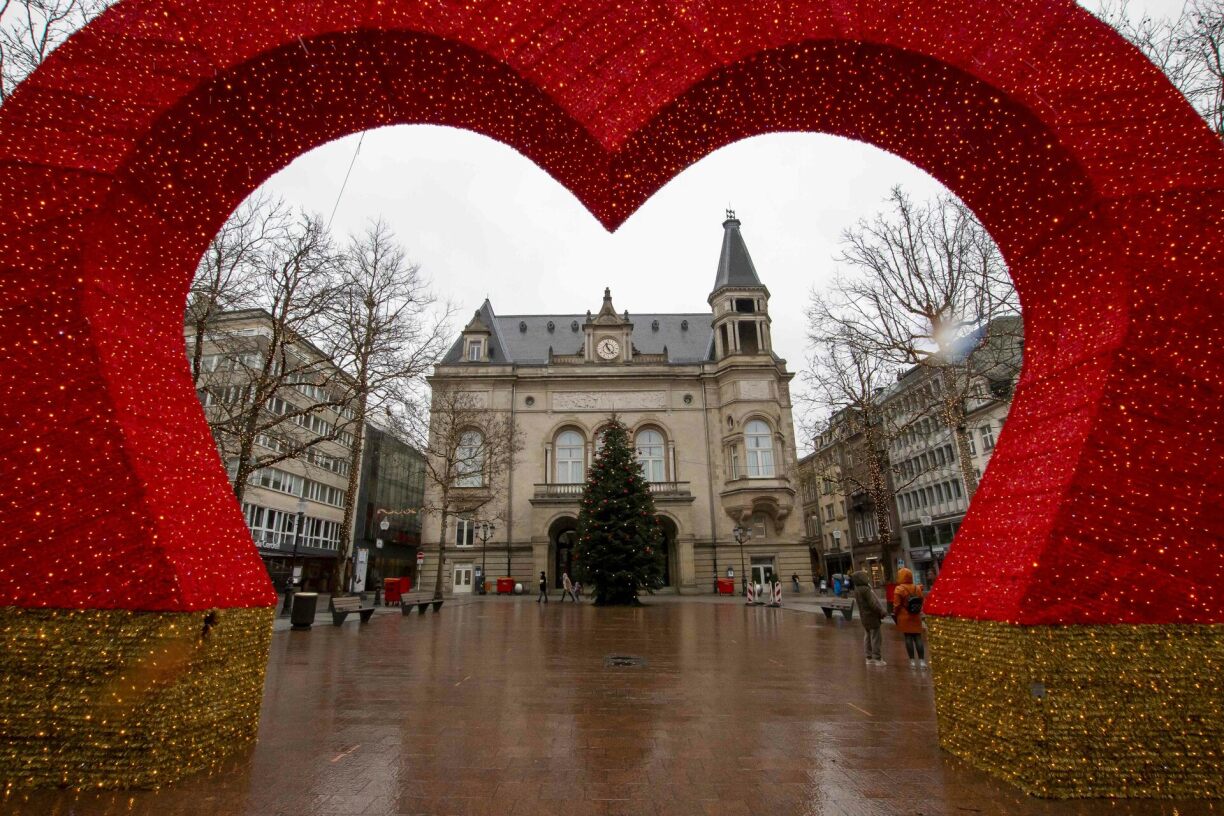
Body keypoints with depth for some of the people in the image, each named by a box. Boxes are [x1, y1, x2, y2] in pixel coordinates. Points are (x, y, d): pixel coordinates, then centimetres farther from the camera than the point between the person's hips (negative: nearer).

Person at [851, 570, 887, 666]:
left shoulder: (857, 589, 6)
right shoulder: (866, 589, -23)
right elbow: (873, 603, -21)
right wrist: (882, 612, -8)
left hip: (864, 617, 9)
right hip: (871, 616, -9)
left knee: (868, 636, 15)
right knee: (875, 637, -1)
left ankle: (869, 658, 21)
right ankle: (877, 658, 4)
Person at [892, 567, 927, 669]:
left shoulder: (899, 589, -12)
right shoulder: (917, 588, 4)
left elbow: (897, 605, -11)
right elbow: (921, 602, 10)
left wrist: (895, 615, 2)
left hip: (904, 617, -4)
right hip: (916, 617, 4)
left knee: (908, 638, 3)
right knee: (918, 638, 7)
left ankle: (912, 661, 6)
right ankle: (922, 661, 5)